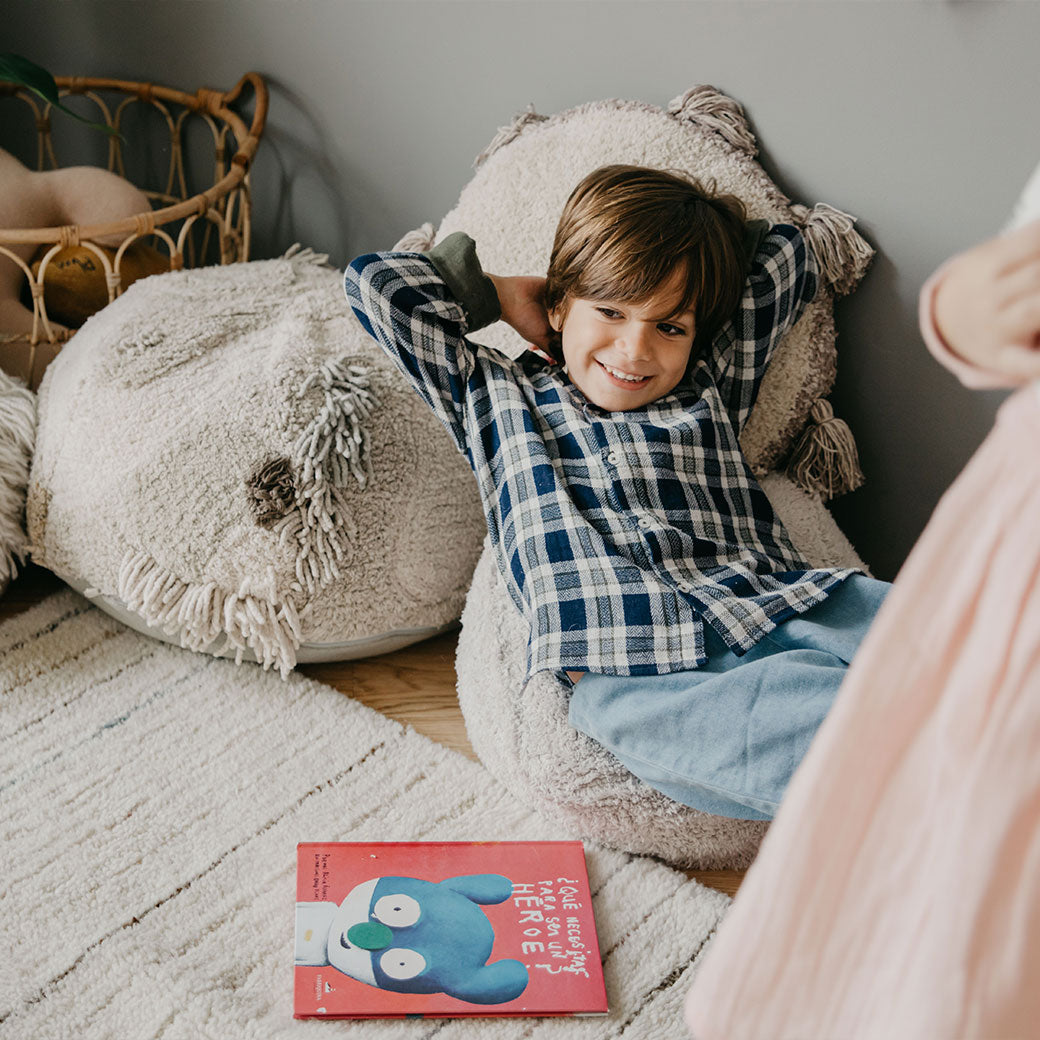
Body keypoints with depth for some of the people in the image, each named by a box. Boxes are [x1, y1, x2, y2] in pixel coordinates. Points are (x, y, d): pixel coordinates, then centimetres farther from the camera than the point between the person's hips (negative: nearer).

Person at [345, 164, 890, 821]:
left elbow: (788, 256, 34)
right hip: (624, 661, -4)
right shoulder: (496, 397, 25)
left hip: (773, 611, 4)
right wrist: (501, 296, 32)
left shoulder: (711, 392, 29)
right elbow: (377, 284, 27)